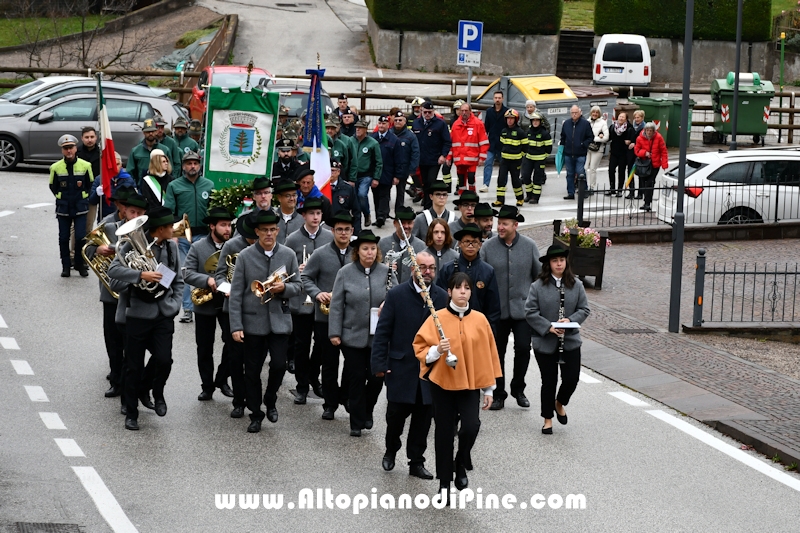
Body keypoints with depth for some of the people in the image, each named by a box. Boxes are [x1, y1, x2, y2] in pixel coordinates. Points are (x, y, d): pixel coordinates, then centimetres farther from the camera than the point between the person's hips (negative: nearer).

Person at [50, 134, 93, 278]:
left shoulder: (85, 165, -3)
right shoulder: (56, 167, -4)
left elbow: (91, 184, 8)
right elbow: (53, 186, 10)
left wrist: (82, 198, 3)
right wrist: (62, 197, 6)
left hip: (80, 208, -1)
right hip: (63, 209, 1)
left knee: (81, 237, -6)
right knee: (63, 238, 4)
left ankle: (80, 265, 9)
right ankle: (65, 266, 14)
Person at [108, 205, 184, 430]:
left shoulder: (171, 247, 6)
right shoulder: (134, 245, -9)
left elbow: (178, 280, 15)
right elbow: (114, 269, -20)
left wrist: (175, 304, 2)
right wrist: (141, 275, -30)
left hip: (164, 314, 3)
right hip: (138, 313, -3)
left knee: (164, 360, -10)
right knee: (134, 366, 4)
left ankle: (158, 393, 21)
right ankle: (131, 413, 17)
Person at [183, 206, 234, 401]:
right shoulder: (197, 247, -3)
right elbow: (187, 273, -10)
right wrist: (207, 280, -25)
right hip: (205, 304, 0)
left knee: (233, 342, -10)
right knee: (204, 348, 7)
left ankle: (222, 380, 10)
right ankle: (207, 386, 19)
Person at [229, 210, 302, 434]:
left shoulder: (288, 255, 2)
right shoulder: (245, 256, -3)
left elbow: (297, 286, 9)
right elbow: (236, 293, -4)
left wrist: (284, 288, -15)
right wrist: (236, 326, -9)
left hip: (279, 320, 1)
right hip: (253, 321, -1)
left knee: (279, 365, -8)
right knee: (252, 370, 5)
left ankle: (270, 401, 20)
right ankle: (255, 414, 20)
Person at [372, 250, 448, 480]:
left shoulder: (442, 297, 3)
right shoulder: (396, 295, -3)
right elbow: (382, 332, -3)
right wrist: (379, 364, -8)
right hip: (401, 367, -2)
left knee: (423, 417, 6)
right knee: (396, 413, 4)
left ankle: (416, 461, 17)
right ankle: (391, 450, 30)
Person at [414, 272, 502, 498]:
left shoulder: (480, 320, 0)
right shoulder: (437, 318, -5)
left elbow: (488, 354, 4)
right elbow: (420, 347, -1)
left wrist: (489, 388, 5)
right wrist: (436, 350, -22)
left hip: (470, 384, 1)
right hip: (442, 383, -1)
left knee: (471, 426, -19)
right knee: (444, 433, 4)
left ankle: (461, 464, 10)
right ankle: (444, 483, 18)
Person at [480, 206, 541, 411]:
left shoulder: (529, 246, -2)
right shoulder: (488, 247, -5)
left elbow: (538, 275, 8)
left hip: (523, 308, 0)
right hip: (497, 310, 0)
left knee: (523, 348, -3)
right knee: (497, 352, 7)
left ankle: (518, 389, 18)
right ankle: (498, 394, 19)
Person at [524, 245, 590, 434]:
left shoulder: (576, 285, 0)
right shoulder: (538, 286, -8)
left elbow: (584, 309, 3)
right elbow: (530, 312, -9)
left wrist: (570, 320, -15)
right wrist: (549, 327, -18)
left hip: (570, 341, 2)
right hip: (545, 343, -2)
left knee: (571, 378, 0)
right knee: (549, 381, 6)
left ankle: (559, 404, 32)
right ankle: (548, 419, 22)